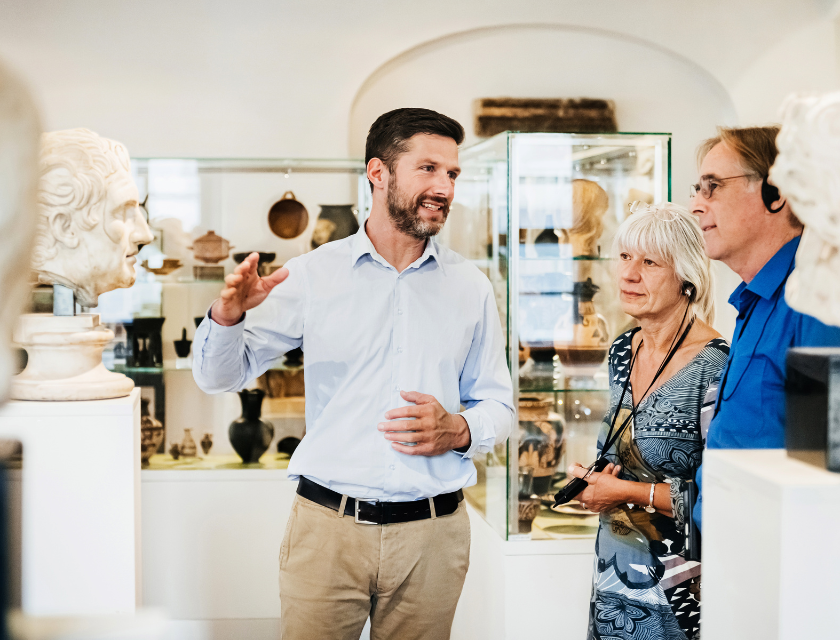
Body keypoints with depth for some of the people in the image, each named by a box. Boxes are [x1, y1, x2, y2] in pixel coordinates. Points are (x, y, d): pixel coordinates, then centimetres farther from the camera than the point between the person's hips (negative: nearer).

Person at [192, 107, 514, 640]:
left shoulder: (470, 287, 7)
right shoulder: (313, 275, 1)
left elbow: (499, 406, 12)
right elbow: (220, 376, 3)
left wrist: (460, 431, -10)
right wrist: (228, 315, -18)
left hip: (432, 535, 2)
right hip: (328, 529, -1)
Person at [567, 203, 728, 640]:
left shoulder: (713, 365, -18)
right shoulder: (623, 351, 5)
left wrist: (627, 492, -17)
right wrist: (592, 478, 0)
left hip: (678, 587, -7)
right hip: (615, 572, 7)